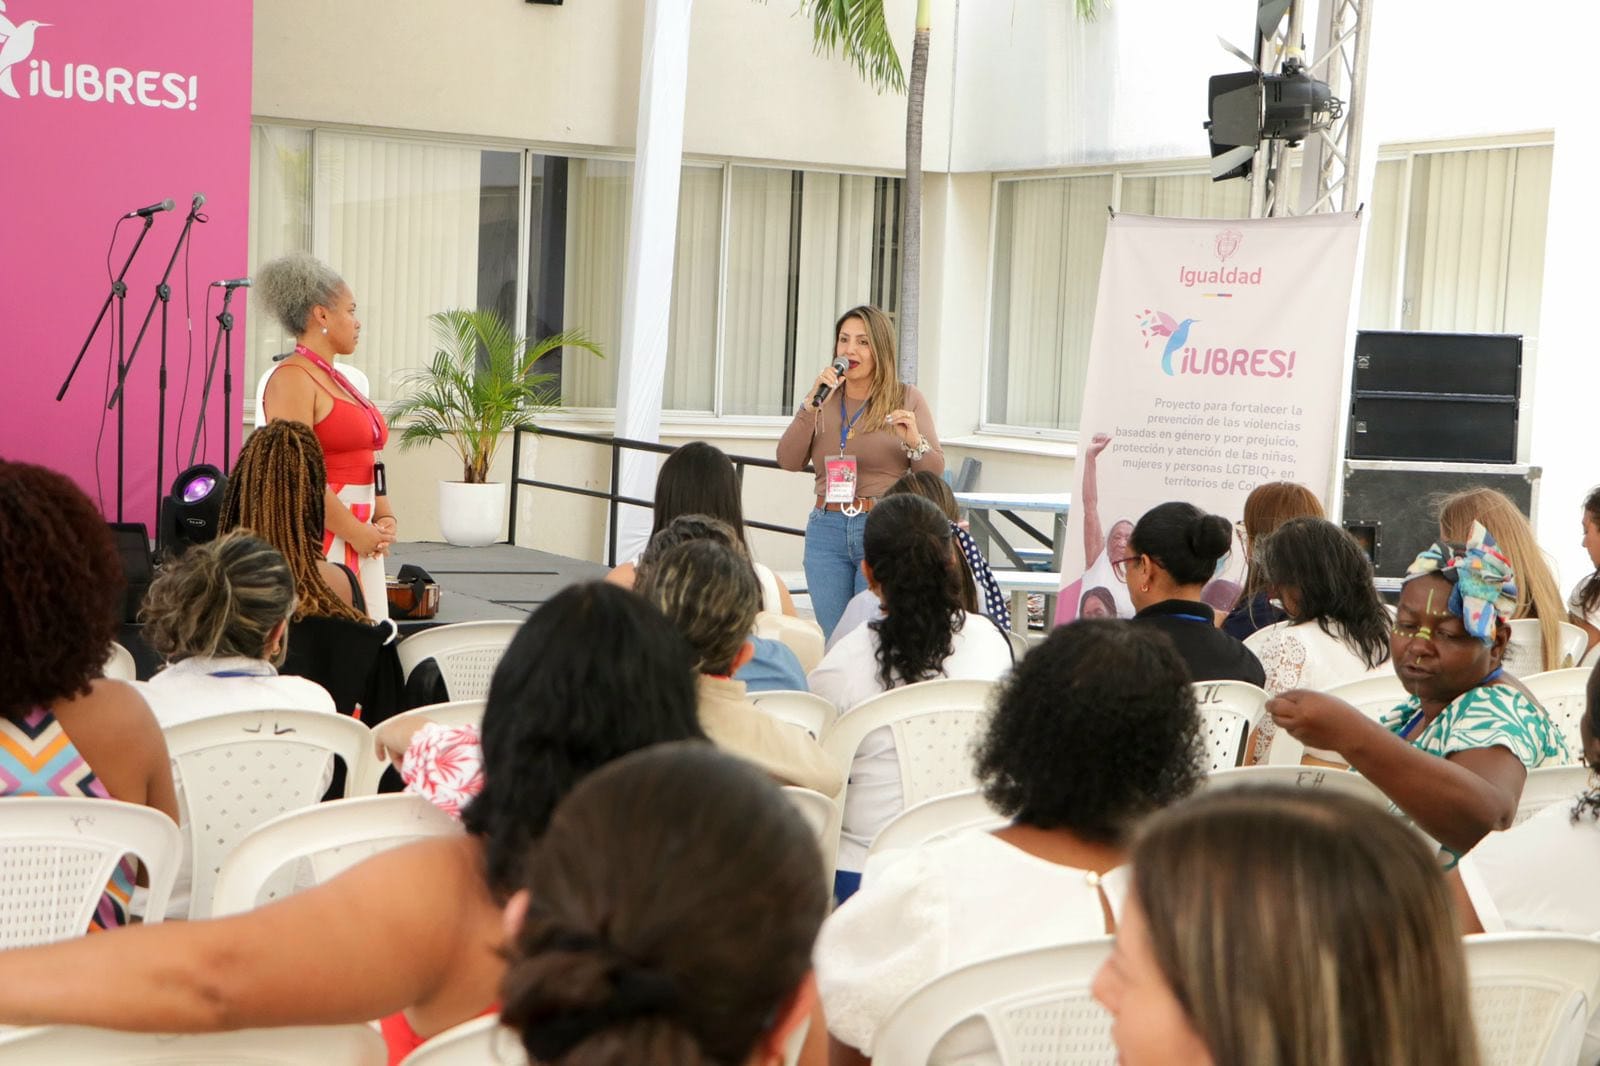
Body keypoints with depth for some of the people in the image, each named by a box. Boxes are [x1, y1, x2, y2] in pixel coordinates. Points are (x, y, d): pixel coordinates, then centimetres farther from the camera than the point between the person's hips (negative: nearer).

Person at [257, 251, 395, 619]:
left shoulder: (336, 379, 19)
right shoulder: (292, 378, -10)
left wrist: (384, 518, 6)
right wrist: (355, 532, -15)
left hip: (361, 539, 9)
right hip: (319, 537, -9)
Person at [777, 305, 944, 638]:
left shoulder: (907, 399, 4)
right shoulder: (823, 399, 12)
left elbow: (935, 470, 0)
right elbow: (789, 461, 1)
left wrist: (915, 442, -20)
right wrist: (811, 402, -8)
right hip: (827, 530, 3)